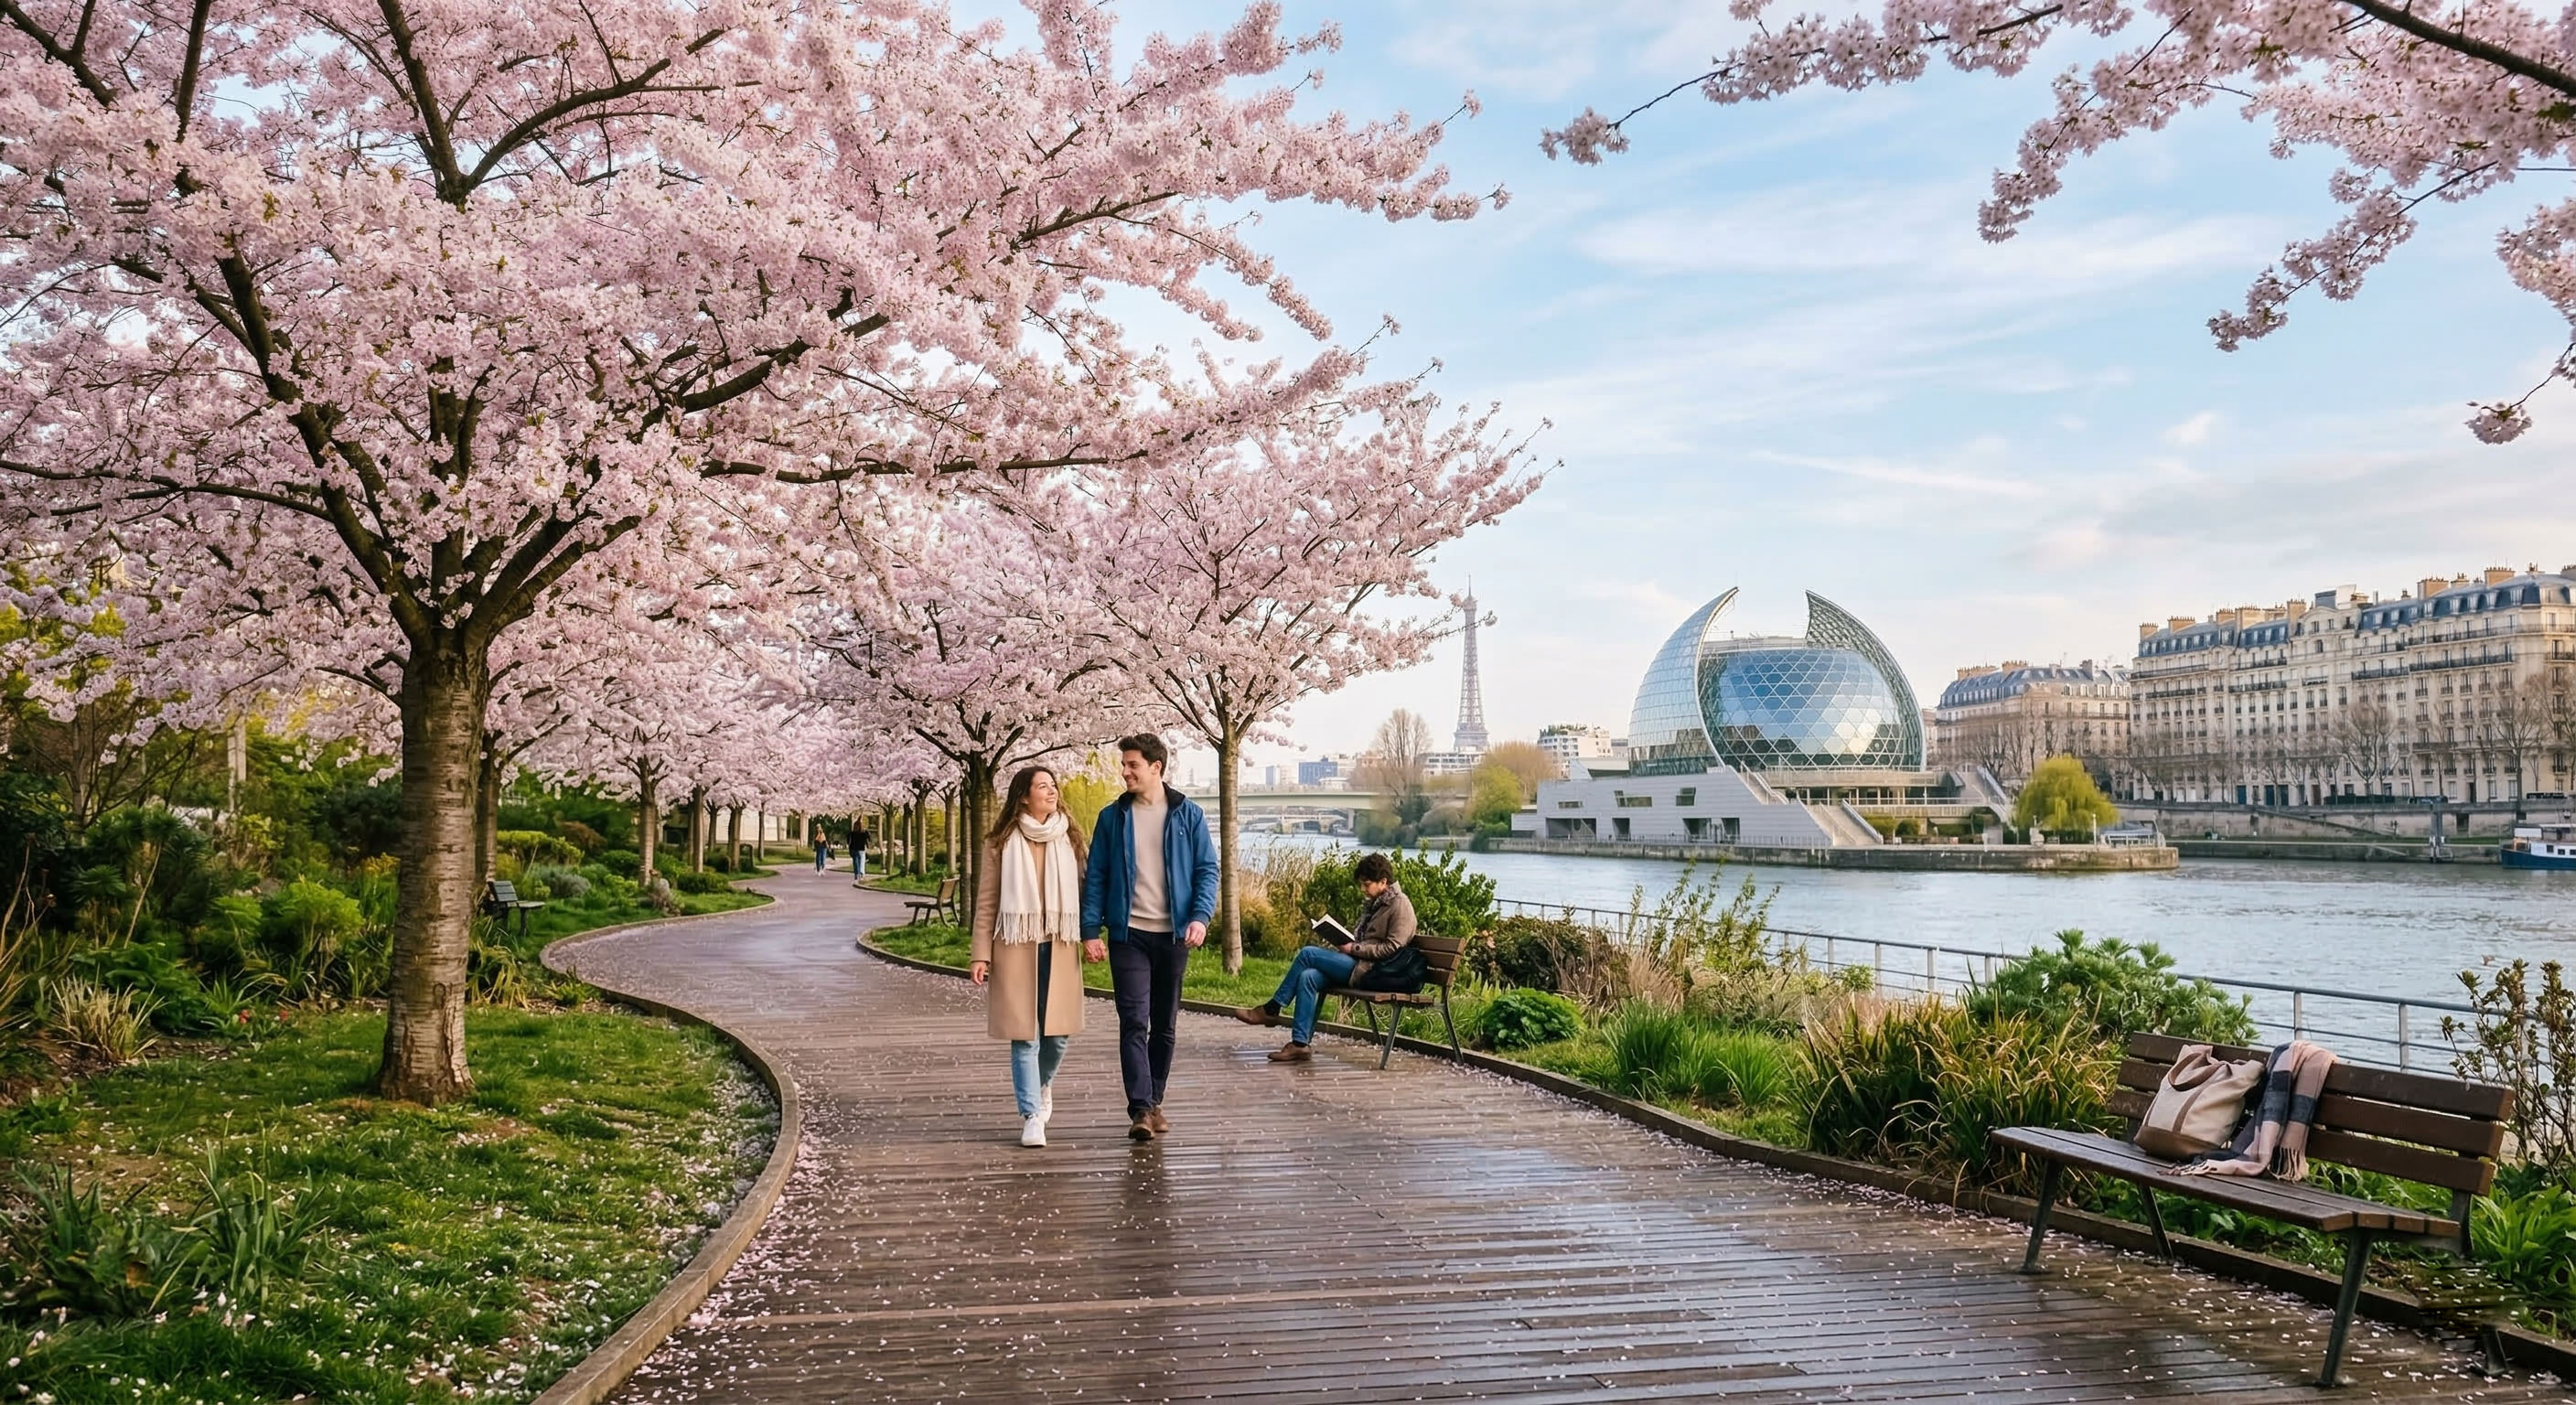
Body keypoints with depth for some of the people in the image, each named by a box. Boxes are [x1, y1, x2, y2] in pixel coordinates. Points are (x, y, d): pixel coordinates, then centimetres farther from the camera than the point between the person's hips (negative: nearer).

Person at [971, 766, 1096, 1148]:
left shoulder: (1068, 839, 9)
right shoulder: (1001, 843, 1)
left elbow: (1082, 891, 11)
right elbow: (986, 902, 2)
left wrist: (1091, 936, 0)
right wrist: (981, 955, -4)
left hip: (1060, 948, 3)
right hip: (1016, 947, -3)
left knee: (1059, 1031, 5)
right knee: (1025, 1035, -3)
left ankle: (1042, 1086, 35)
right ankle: (1032, 1116, 3)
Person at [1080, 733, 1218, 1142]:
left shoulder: (1188, 815, 2)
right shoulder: (1113, 817, 4)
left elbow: (1208, 869, 1)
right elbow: (1095, 876, 4)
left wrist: (1200, 916, -13)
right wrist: (1091, 929, -4)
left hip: (1173, 935, 1)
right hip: (1129, 934, -1)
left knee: (1165, 1025, 10)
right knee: (1134, 1022, -9)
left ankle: (1154, 1101, 23)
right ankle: (1140, 1109, -11)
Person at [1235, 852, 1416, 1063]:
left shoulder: (1400, 905, -7)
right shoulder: (1376, 904, 22)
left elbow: (1392, 948, -15)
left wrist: (1354, 948, -15)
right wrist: (1345, 942, 6)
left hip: (1370, 970, -9)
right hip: (1358, 963, 9)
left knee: (1307, 953, -16)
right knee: (1308, 976, -17)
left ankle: (1270, 1009, -6)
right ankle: (1301, 1043, -20)